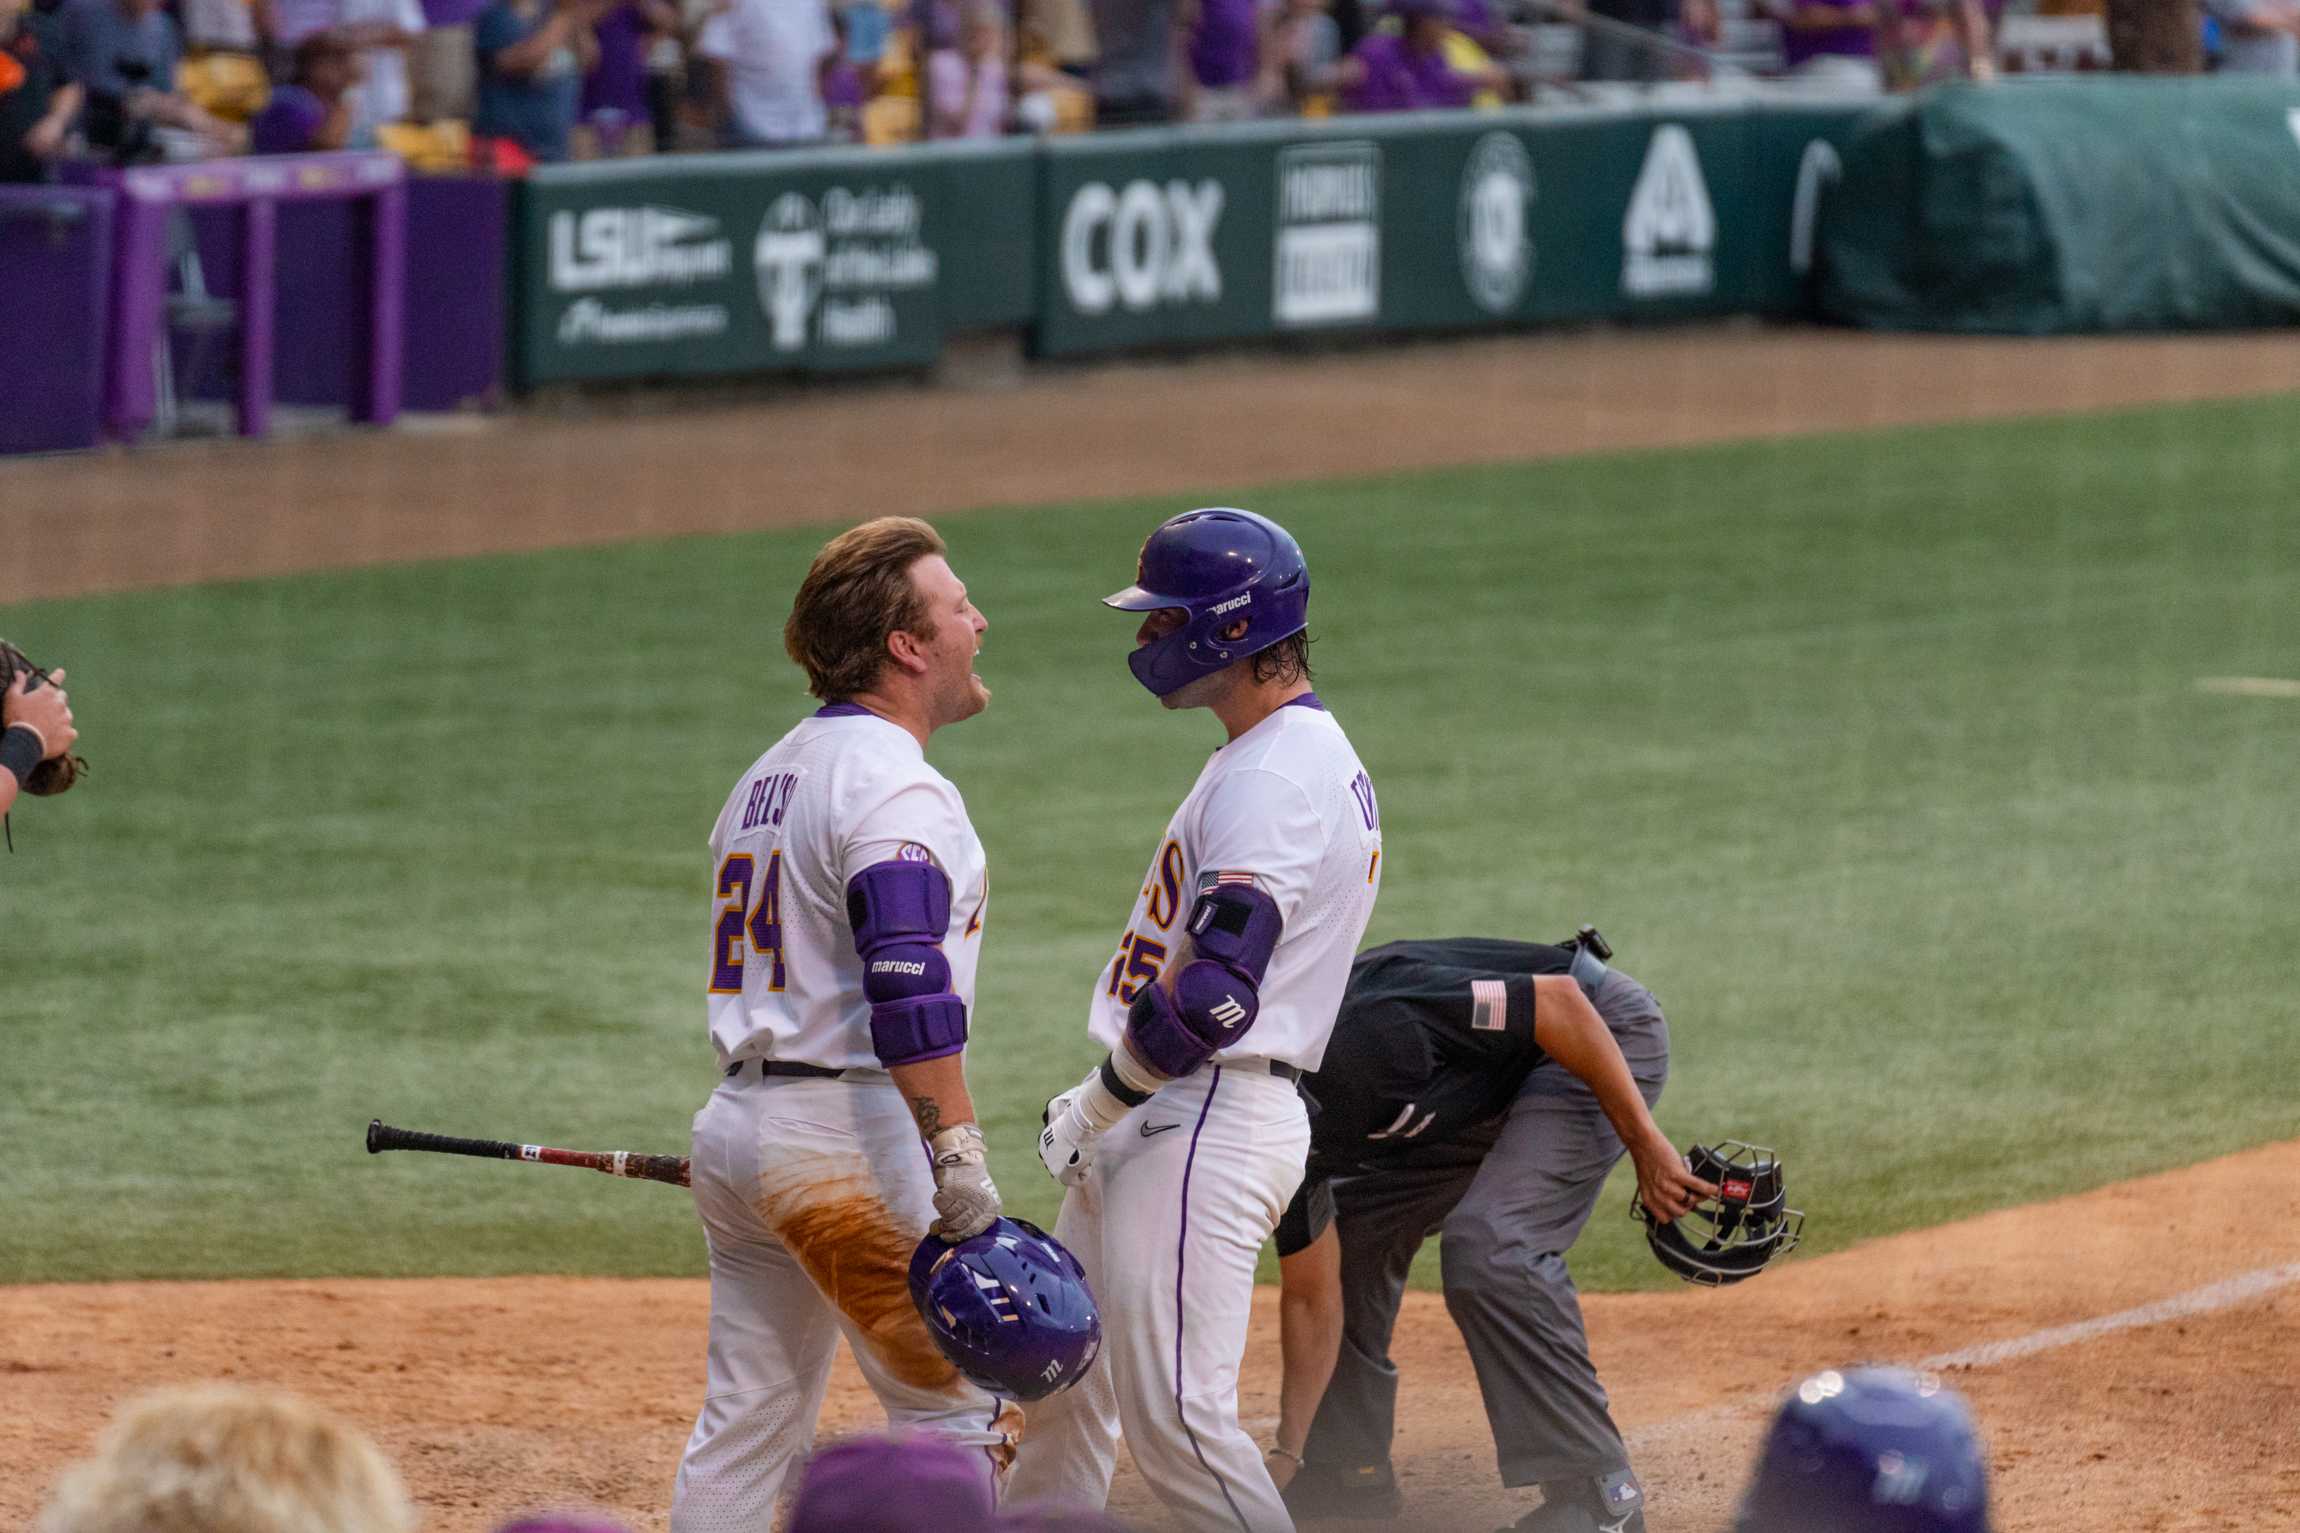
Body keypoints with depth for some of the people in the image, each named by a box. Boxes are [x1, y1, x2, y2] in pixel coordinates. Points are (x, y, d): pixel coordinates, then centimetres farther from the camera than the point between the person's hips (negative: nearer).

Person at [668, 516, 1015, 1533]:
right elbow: (908, 993, -23)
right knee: (958, 1409, -5)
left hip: (736, 1113, 9)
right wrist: (959, 1161, -26)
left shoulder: (767, 777, 17)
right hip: (847, 1132, -9)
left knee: (745, 1427, 11)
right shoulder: (895, 786, -13)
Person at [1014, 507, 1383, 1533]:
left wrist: (1099, 1104, -13)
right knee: (1061, 1389, 16)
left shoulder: (1279, 775, -17)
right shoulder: (1277, 757, 18)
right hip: (1155, 1121, 11)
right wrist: (1104, 1107, 17)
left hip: (1203, 1124, -11)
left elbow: (1215, 996, -25)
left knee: (1174, 1414, -14)